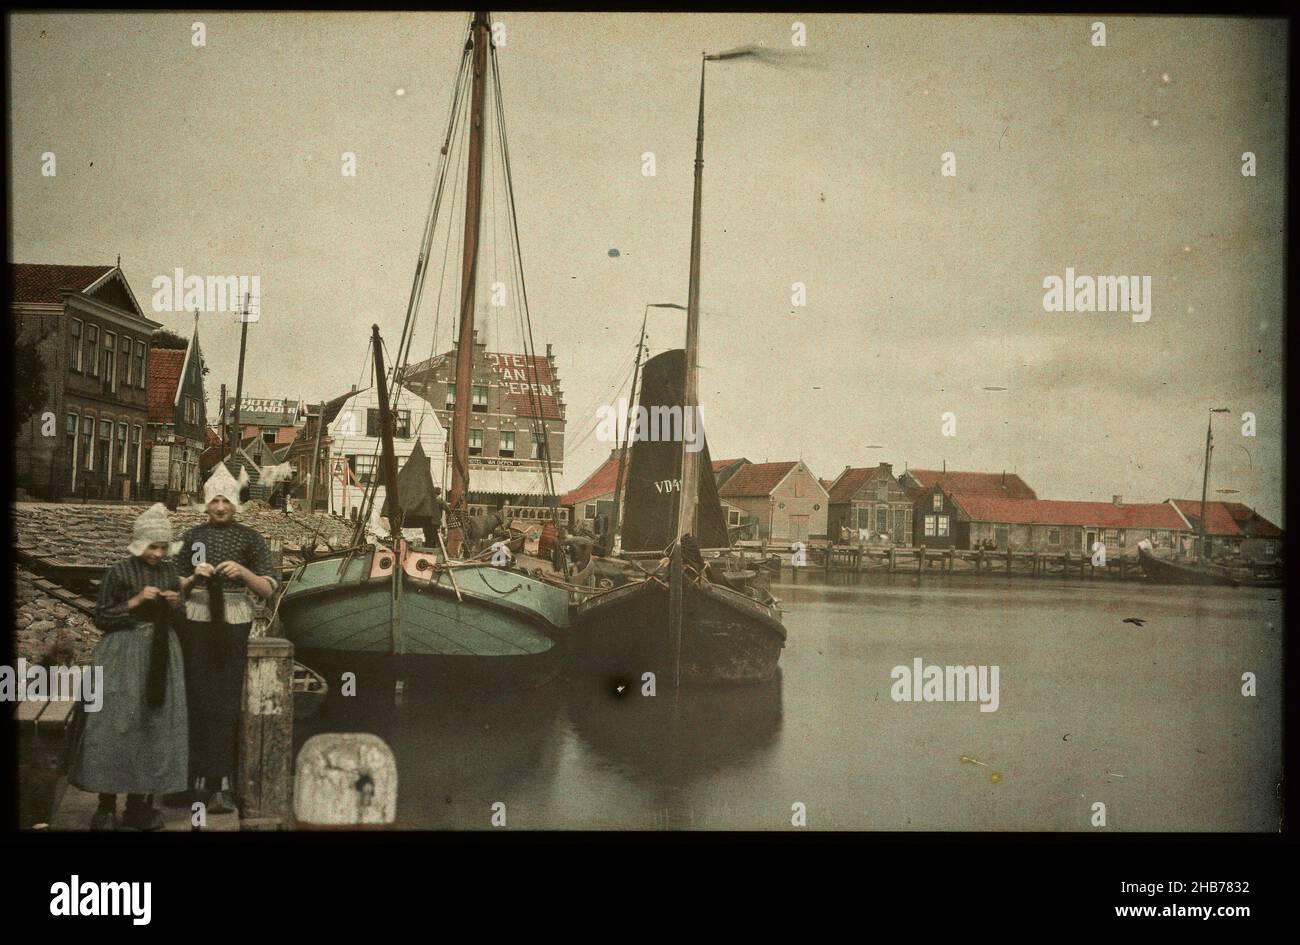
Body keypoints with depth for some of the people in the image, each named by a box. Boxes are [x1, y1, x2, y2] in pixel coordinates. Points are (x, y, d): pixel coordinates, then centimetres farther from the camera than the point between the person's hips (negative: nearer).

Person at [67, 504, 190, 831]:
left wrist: (174, 603, -6)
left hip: (161, 655, 5)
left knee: (156, 726, 4)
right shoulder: (119, 572, -7)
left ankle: (140, 804, 13)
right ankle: (106, 808, 0)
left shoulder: (170, 571, 6)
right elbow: (100, 618, -6)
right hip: (124, 655, -4)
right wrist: (134, 601, -16)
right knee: (116, 726, -7)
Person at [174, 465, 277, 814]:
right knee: (197, 699, -1)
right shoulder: (192, 537, 9)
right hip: (196, 623, 2)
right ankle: (197, 778, 8)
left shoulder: (250, 538, 3)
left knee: (225, 703, -5)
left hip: (233, 626, -2)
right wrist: (195, 577, -9)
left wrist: (243, 571, -19)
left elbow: (268, 588, -1)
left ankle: (221, 783, -6)